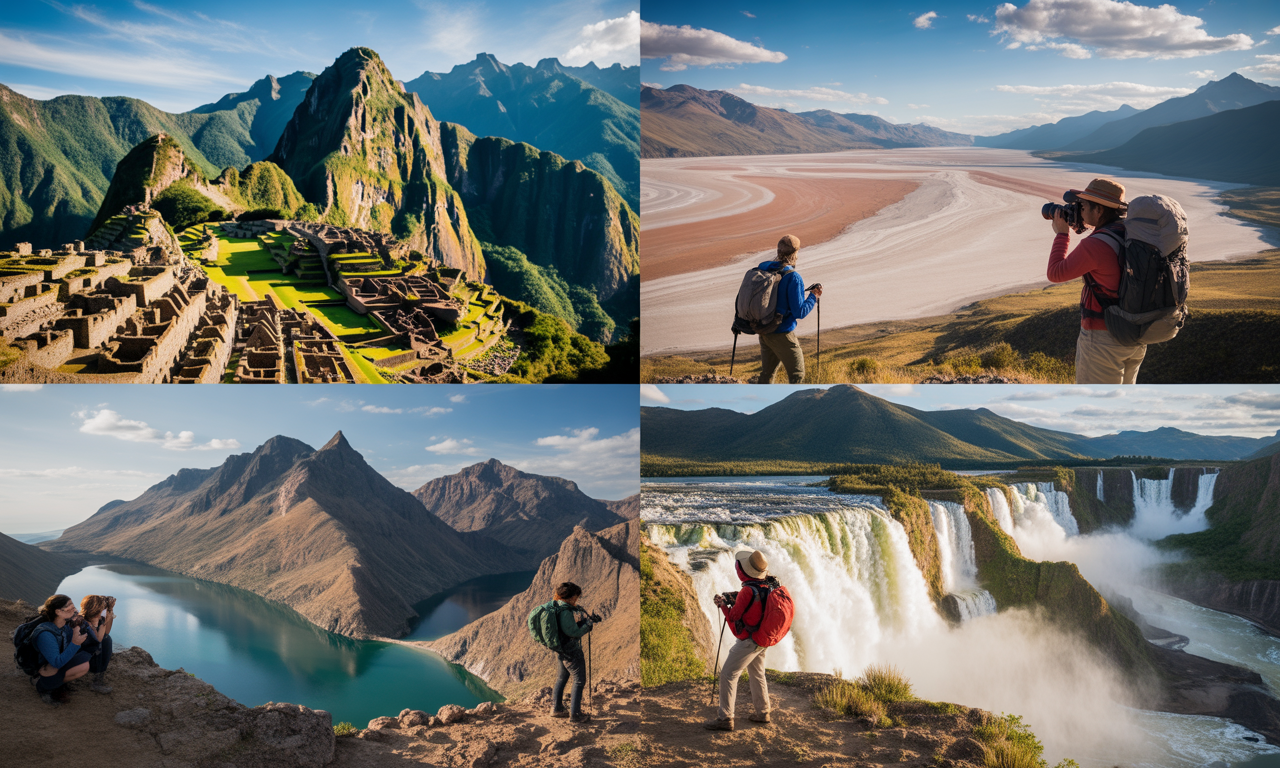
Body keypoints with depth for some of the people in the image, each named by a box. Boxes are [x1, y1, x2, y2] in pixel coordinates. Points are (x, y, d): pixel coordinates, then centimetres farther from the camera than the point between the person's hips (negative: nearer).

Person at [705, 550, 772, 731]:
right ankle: (762, 713, 33)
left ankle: (725, 718, -1)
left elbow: (734, 617, -15)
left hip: (748, 642, -8)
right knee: (757, 675, 23)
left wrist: (723, 605, 1)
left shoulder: (747, 591, -27)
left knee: (728, 675, -2)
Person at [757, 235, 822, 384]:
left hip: (764, 331, 7)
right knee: (797, 375, 5)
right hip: (782, 334, -7)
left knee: (767, 373, 19)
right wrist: (814, 296, -5)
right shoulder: (793, 278, -19)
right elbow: (800, 312, -18)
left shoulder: (764, 269, 2)